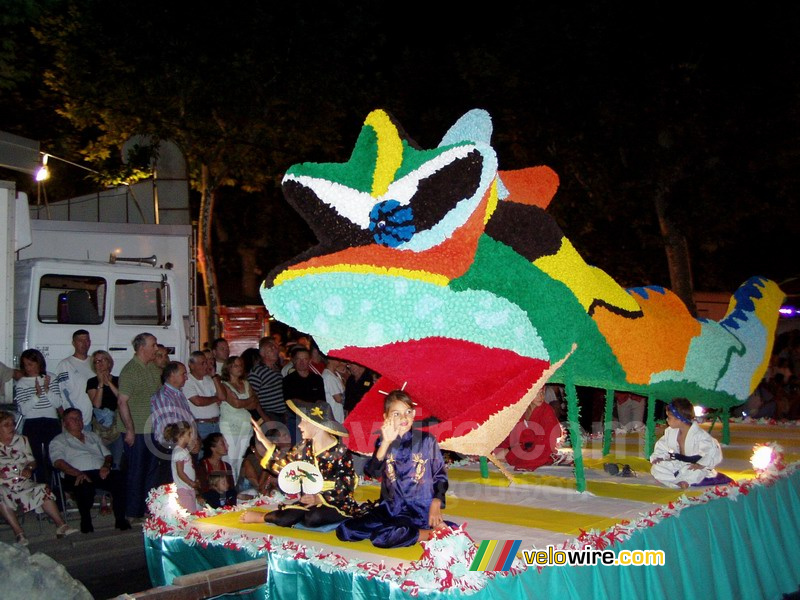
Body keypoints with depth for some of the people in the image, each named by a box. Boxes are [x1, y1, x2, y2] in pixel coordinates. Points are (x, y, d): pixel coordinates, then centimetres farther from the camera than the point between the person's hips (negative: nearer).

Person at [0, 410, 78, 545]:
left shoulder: (21, 440, 16)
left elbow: (32, 460, 19)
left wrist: (29, 468, -5)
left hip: (23, 482, 4)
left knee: (42, 490, -22)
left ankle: (60, 525, -21)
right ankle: (19, 532, -35)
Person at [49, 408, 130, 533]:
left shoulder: (93, 436, 31)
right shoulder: (59, 441, 15)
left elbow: (107, 454, 24)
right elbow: (58, 462, -3)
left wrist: (106, 466, -2)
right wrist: (78, 473, -20)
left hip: (100, 472, 4)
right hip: (76, 475, -3)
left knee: (119, 478, -30)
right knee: (85, 485, -40)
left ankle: (120, 519, -25)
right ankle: (86, 521, -18)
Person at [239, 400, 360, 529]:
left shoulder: (340, 452, -14)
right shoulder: (306, 447, 4)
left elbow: (345, 487, -16)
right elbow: (285, 464, 11)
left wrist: (319, 498, -30)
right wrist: (263, 440, 7)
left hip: (338, 503, -4)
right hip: (311, 500, 4)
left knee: (313, 518, -35)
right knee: (284, 519, -25)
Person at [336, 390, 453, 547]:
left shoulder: (426, 440, -2)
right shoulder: (383, 442, 4)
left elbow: (440, 475, 3)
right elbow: (373, 473, -12)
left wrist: (436, 505, -10)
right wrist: (386, 443, -23)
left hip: (419, 509, -4)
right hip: (390, 508, 4)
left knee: (382, 537, -29)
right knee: (344, 531, -11)